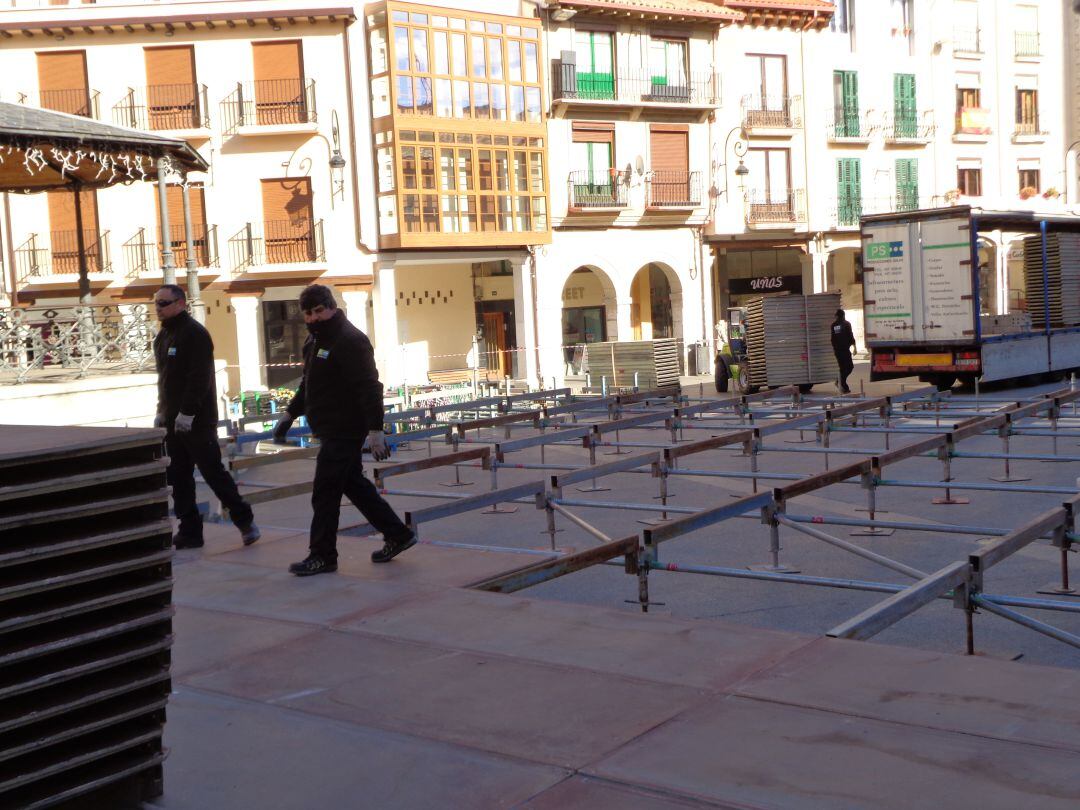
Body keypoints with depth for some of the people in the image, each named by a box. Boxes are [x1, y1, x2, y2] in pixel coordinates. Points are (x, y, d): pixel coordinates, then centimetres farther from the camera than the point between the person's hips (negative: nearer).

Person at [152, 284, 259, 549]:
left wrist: (187, 413, -22)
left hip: (196, 420, -9)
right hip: (173, 421, 9)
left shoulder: (195, 334, -12)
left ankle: (244, 520, 8)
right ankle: (190, 531, 13)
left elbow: (199, 378, -20)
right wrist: (162, 411, 15)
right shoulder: (163, 337, 16)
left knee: (213, 472, -4)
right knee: (178, 477, 7)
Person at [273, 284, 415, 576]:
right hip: (332, 429, 10)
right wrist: (290, 413, 25)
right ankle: (397, 535, 25)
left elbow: (369, 388, -23)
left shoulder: (351, 341, -17)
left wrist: (375, 430, -27)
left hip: (344, 430, -10)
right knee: (354, 485, 16)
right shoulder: (315, 339, 15)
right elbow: (308, 383, 27)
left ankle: (322, 556, 6)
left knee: (325, 493, -5)